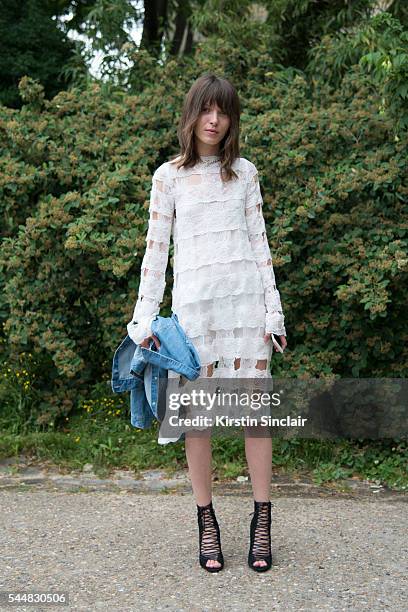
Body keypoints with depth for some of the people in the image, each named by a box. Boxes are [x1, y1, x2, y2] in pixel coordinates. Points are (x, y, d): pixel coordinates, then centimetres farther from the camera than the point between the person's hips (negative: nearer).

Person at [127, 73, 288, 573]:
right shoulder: (169, 176, 6)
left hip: (246, 295, 1)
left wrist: (273, 308, 3)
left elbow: (259, 240, 10)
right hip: (195, 300, -1)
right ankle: (206, 522, 11)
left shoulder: (244, 172, 11)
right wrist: (144, 319, -2)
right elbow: (155, 249, 4)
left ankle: (262, 522, 7)